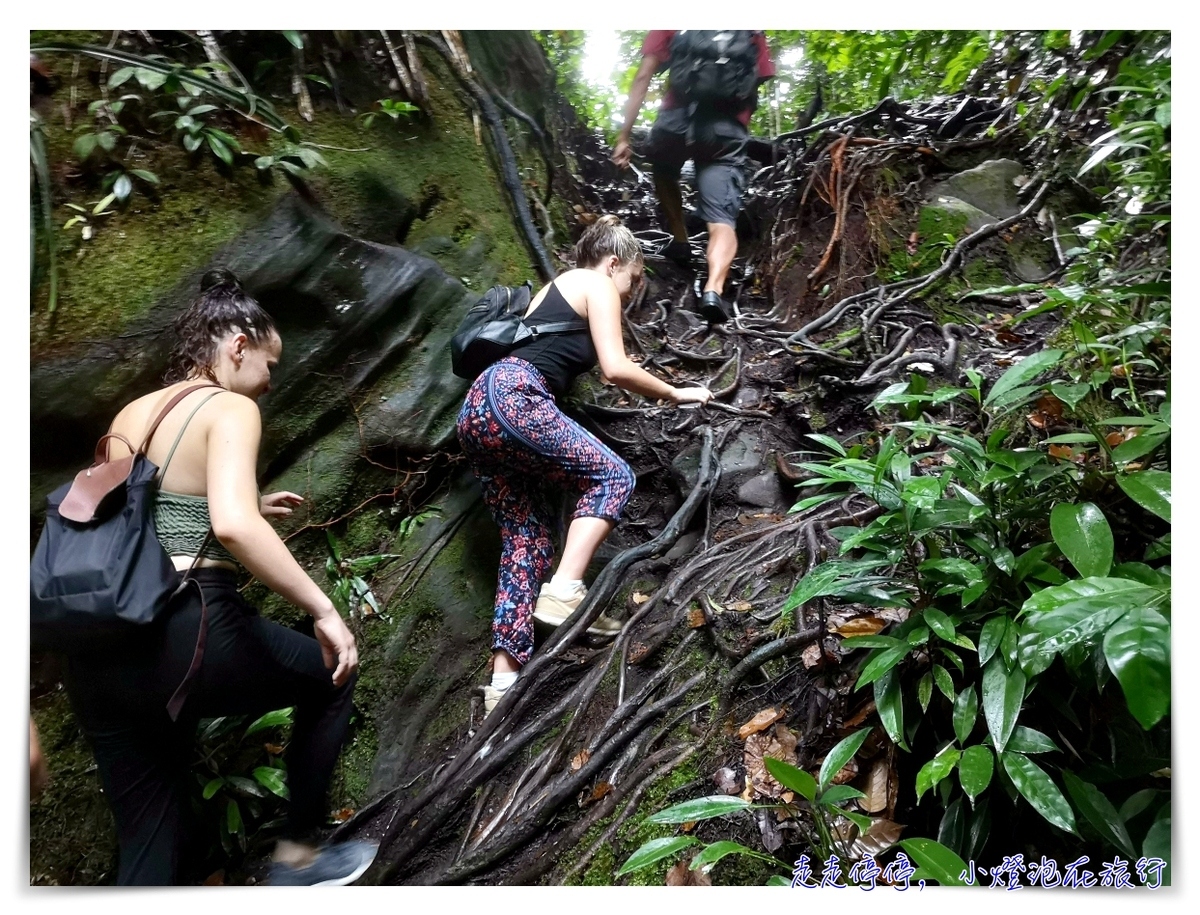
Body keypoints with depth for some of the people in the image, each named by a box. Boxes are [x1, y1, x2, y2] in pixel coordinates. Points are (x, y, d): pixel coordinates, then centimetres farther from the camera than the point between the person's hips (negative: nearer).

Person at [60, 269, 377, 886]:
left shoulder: (130, 415, 17)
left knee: (148, 844, 17)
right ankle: (297, 856, 29)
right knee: (330, 676, 22)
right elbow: (232, 525, -24)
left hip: (96, 659, 7)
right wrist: (323, 610, -18)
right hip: (185, 638, -7)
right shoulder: (229, 409, -6)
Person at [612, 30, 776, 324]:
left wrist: (624, 136, 8)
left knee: (664, 173, 32)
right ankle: (714, 290, -26)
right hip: (728, 128, 0)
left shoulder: (669, 24, 15)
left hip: (678, 116, 0)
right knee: (722, 220, -4)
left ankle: (680, 241, 24)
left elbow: (643, 78, 8)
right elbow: (759, 81, 14)